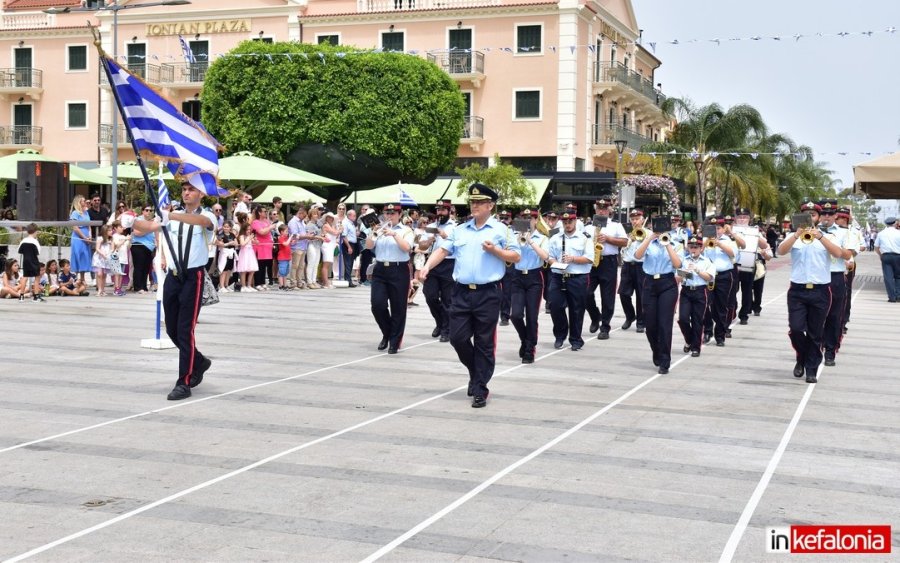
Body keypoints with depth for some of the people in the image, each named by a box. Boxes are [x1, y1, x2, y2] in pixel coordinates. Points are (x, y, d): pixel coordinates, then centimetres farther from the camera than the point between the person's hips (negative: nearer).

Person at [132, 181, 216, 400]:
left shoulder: (207, 217, -3)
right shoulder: (173, 217, 12)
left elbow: (200, 220, -28)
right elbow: (150, 226, -2)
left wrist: (172, 216, -44)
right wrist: (132, 222, -23)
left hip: (193, 277, -5)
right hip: (173, 276, 6)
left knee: (185, 330, -8)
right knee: (172, 329, 13)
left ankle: (184, 383, -2)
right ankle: (198, 362, 37)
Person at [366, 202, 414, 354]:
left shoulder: (406, 230, 3)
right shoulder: (379, 229, 12)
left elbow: (406, 247, -14)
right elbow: (369, 246, 0)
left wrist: (394, 234, -22)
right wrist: (374, 234, -17)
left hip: (399, 271, -3)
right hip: (380, 270, 3)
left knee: (398, 308, -1)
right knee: (377, 305, -5)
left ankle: (394, 342, 9)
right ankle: (387, 333, 19)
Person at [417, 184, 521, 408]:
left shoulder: (501, 230, 2)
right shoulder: (460, 230, 13)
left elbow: (516, 256, 1)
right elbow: (443, 250, 7)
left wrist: (494, 250, -13)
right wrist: (427, 266, -9)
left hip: (487, 293, -4)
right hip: (461, 292, 4)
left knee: (484, 343, 1)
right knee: (458, 337, 2)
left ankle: (480, 389, 9)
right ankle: (476, 373, 27)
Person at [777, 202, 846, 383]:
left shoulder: (826, 237, 8)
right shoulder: (794, 236, 8)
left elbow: (838, 253, -11)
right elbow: (781, 251, -10)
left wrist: (820, 237, -24)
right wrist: (797, 234, -24)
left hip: (820, 291, 0)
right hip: (797, 290, 0)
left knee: (815, 333, 3)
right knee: (795, 328, -9)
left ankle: (811, 370, 11)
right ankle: (802, 358, 17)